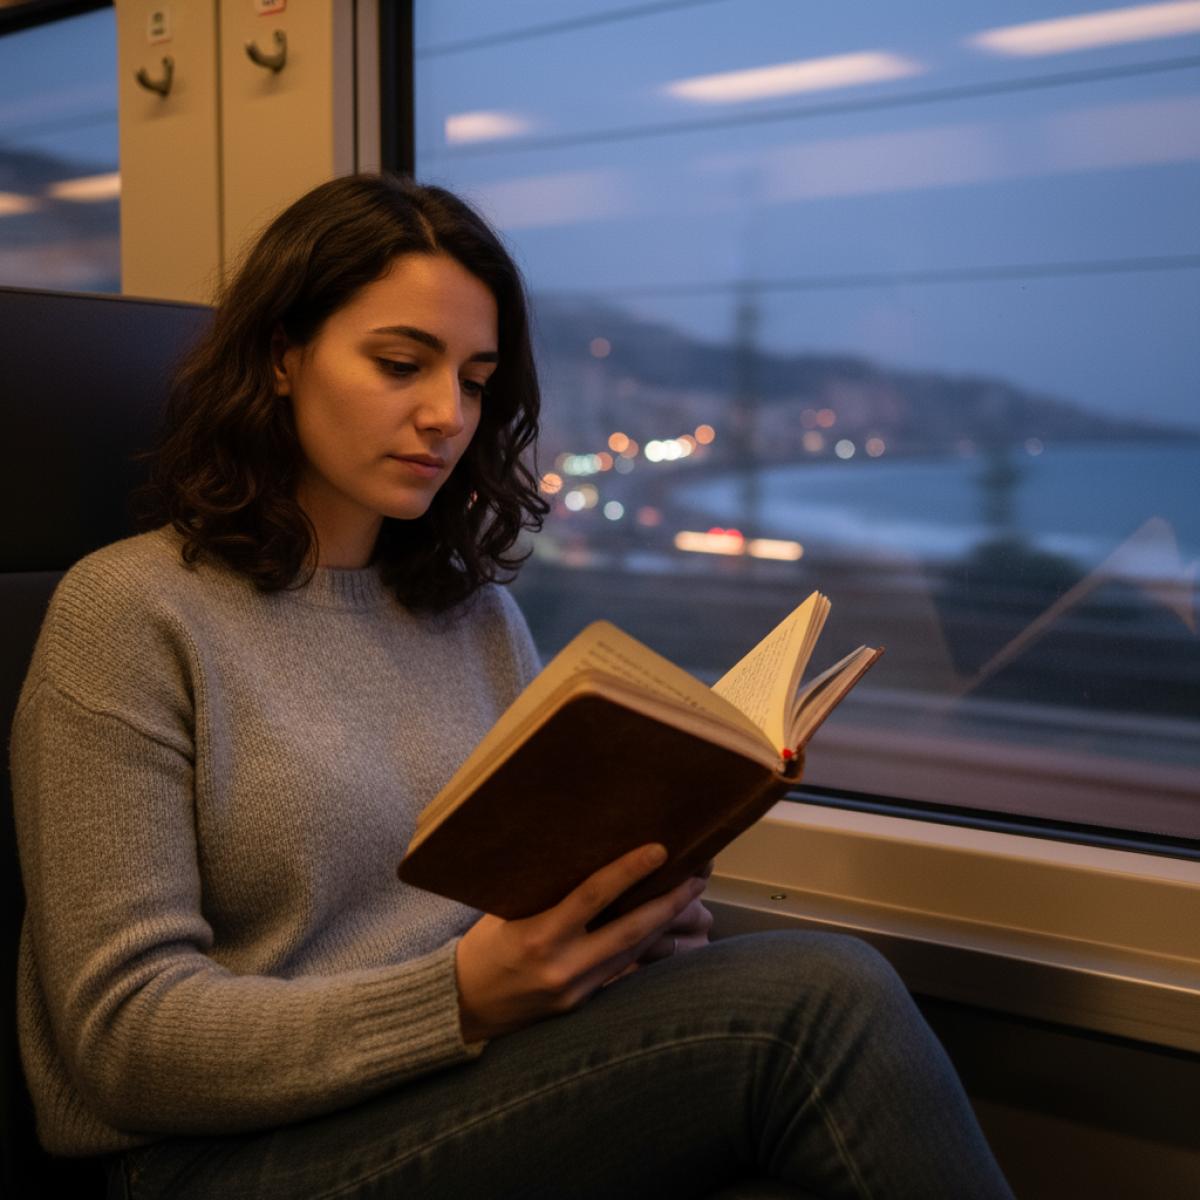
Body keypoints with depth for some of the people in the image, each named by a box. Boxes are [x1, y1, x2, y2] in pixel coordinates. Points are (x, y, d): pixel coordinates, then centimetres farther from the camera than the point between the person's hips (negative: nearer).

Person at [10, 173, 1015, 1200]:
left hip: (476, 1093, 6)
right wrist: (461, 998, -23)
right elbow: (124, 1036, -11)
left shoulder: (480, 613, 12)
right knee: (816, 1002, -26)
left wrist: (641, 906, -8)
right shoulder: (129, 612, -6)